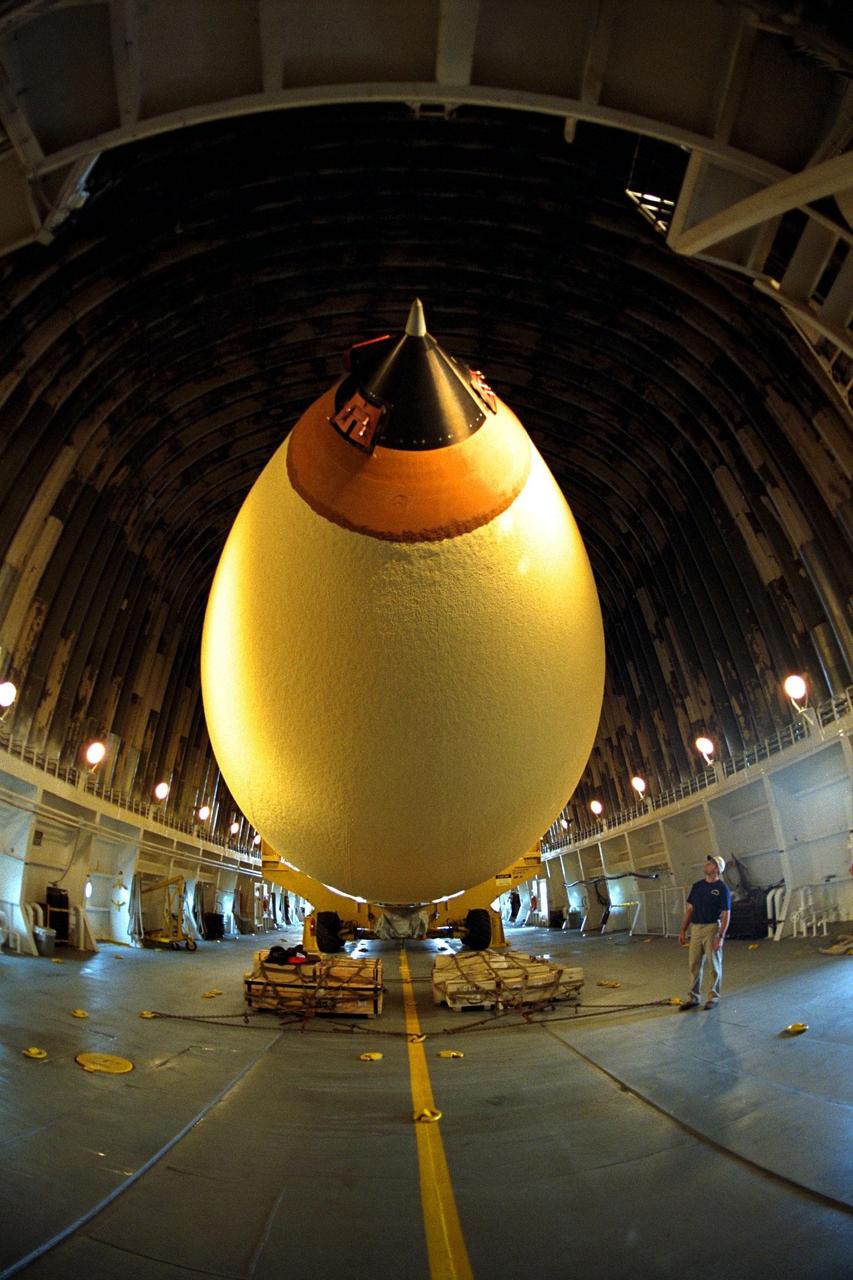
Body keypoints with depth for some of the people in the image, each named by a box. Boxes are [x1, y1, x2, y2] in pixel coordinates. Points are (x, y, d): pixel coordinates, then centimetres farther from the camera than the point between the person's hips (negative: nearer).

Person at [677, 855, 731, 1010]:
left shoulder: (722, 888, -6)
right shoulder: (697, 885, 9)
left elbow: (726, 914, -10)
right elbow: (690, 909, 11)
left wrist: (721, 936, -18)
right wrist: (683, 930, 8)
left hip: (712, 928, -5)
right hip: (695, 929, 5)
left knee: (715, 964, 6)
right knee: (694, 964, 9)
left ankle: (713, 996, 21)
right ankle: (693, 997, 18)